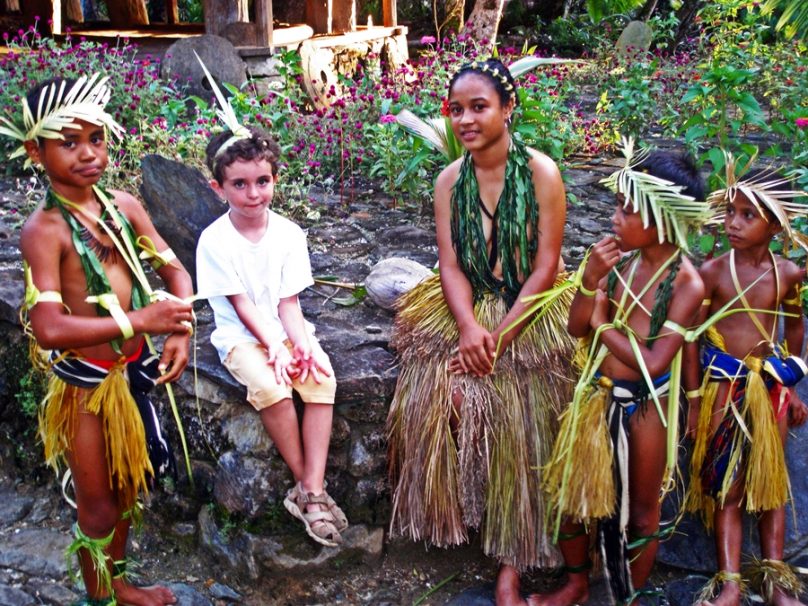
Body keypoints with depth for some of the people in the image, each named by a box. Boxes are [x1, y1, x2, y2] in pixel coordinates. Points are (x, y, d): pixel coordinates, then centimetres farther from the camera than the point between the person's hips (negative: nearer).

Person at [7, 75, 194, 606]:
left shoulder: (123, 206, -2)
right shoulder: (45, 229, -20)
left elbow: (174, 271, 4)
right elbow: (50, 329, -30)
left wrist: (179, 333, -13)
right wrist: (140, 320, -26)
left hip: (134, 368, 6)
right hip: (85, 383, -6)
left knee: (126, 488, 23)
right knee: (97, 505, 12)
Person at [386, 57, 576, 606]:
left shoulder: (541, 172, -8)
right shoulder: (450, 180, 3)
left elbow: (545, 267, -11)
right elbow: (451, 264, -3)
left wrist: (498, 337, -17)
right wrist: (468, 328, -21)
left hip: (528, 314, -3)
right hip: (465, 309, 4)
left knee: (511, 415, -18)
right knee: (431, 393, -18)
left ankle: (511, 562, -4)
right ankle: (448, 510, 5)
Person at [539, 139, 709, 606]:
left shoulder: (686, 282, -18)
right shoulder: (620, 259, -7)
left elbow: (653, 362, -22)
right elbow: (577, 328, -2)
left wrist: (605, 325, -11)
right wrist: (589, 282, -18)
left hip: (645, 406, -5)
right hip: (596, 395, 5)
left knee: (640, 511, 16)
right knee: (571, 493, 18)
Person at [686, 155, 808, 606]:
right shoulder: (712, 272, -10)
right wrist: (695, 397, -6)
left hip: (771, 383, 3)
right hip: (723, 383, -2)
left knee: (771, 479, 10)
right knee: (727, 484, 2)